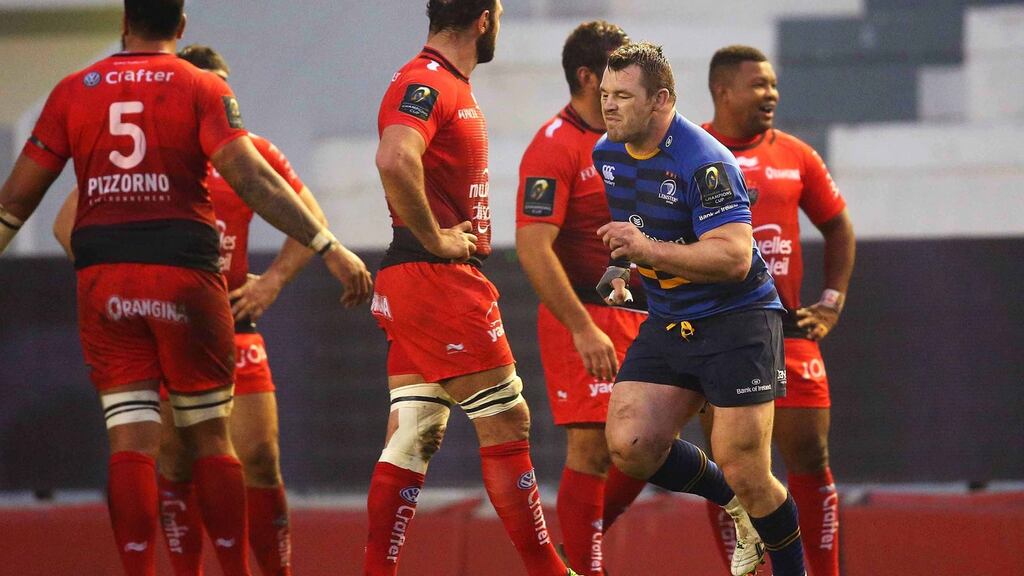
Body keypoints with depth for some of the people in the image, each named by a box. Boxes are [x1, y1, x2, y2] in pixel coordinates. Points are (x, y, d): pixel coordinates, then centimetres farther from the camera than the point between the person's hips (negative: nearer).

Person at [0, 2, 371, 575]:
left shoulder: (74, 91, 8)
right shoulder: (203, 89, 0)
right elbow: (250, 178, -12)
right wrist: (329, 247, -13)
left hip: (103, 280, 1)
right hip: (184, 274, -1)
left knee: (131, 437, 0)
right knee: (210, 436, 9)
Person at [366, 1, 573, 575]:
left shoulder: (453, 88, 19)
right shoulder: (426, 85, -14)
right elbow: (395, 161, -31)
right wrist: (434, 240, -22)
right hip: (439, 279, -10)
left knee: (414, 437, 6)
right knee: (507, 424, -4)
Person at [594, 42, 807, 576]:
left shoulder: (703, 161, -21)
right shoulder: (606, 153, 4)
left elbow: (734, 257, -29)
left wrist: (648, 250, -34)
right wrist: (615, 272, 13)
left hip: (737, 318, -7)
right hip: (667, 323, 7)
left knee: (743, 471, -9)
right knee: (629, 447, -9)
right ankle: (738, 506, 15)